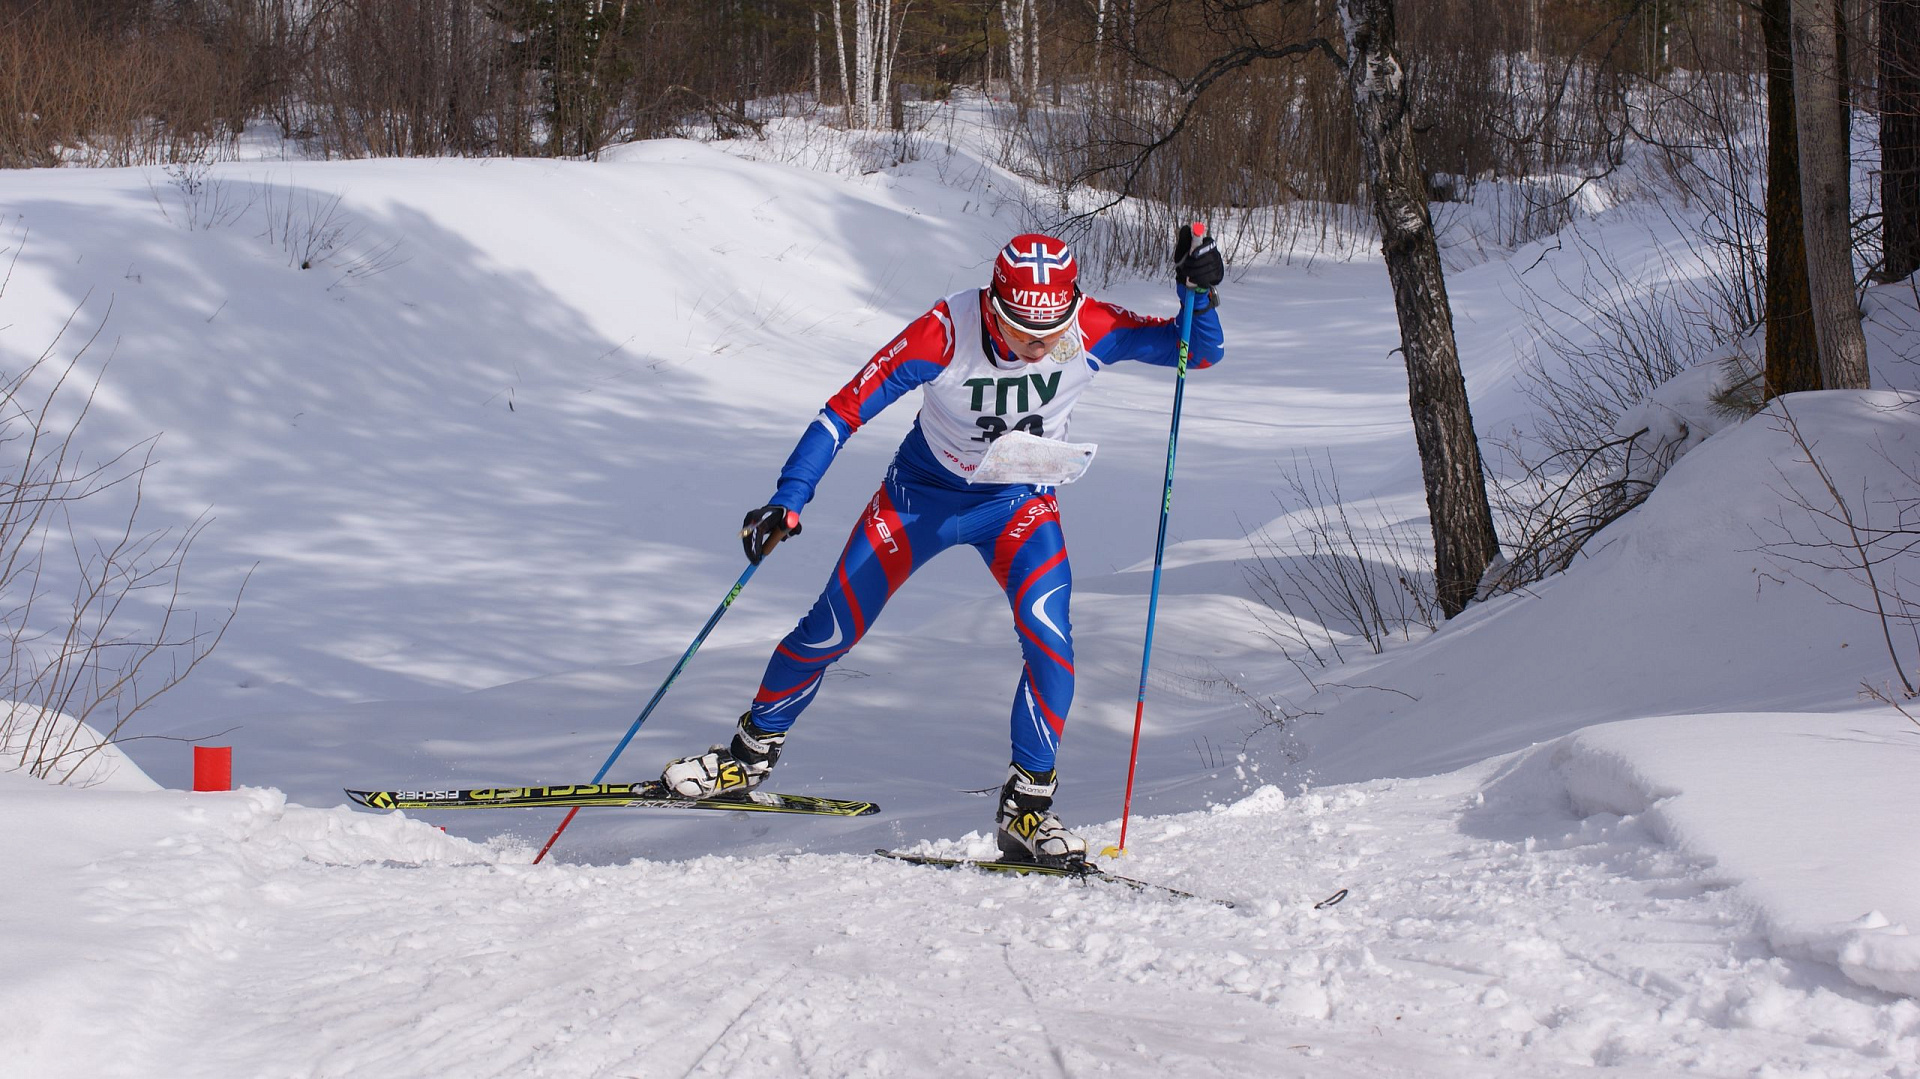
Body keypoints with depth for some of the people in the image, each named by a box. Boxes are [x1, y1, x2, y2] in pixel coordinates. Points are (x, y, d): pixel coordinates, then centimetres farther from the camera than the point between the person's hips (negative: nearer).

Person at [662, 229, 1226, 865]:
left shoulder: (1091, 331, -25)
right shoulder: (945, 334, -32)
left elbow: (1199, 352, -17)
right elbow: (847, 409, -26)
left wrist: (1198, 293, -38)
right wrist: (787, 502, -33)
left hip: (1019, 503, 1)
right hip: (923, 494, -1)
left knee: (1049, 638, -23)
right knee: (829, 632, 2)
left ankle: (1026, 809, -11)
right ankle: (751, 755, 26)